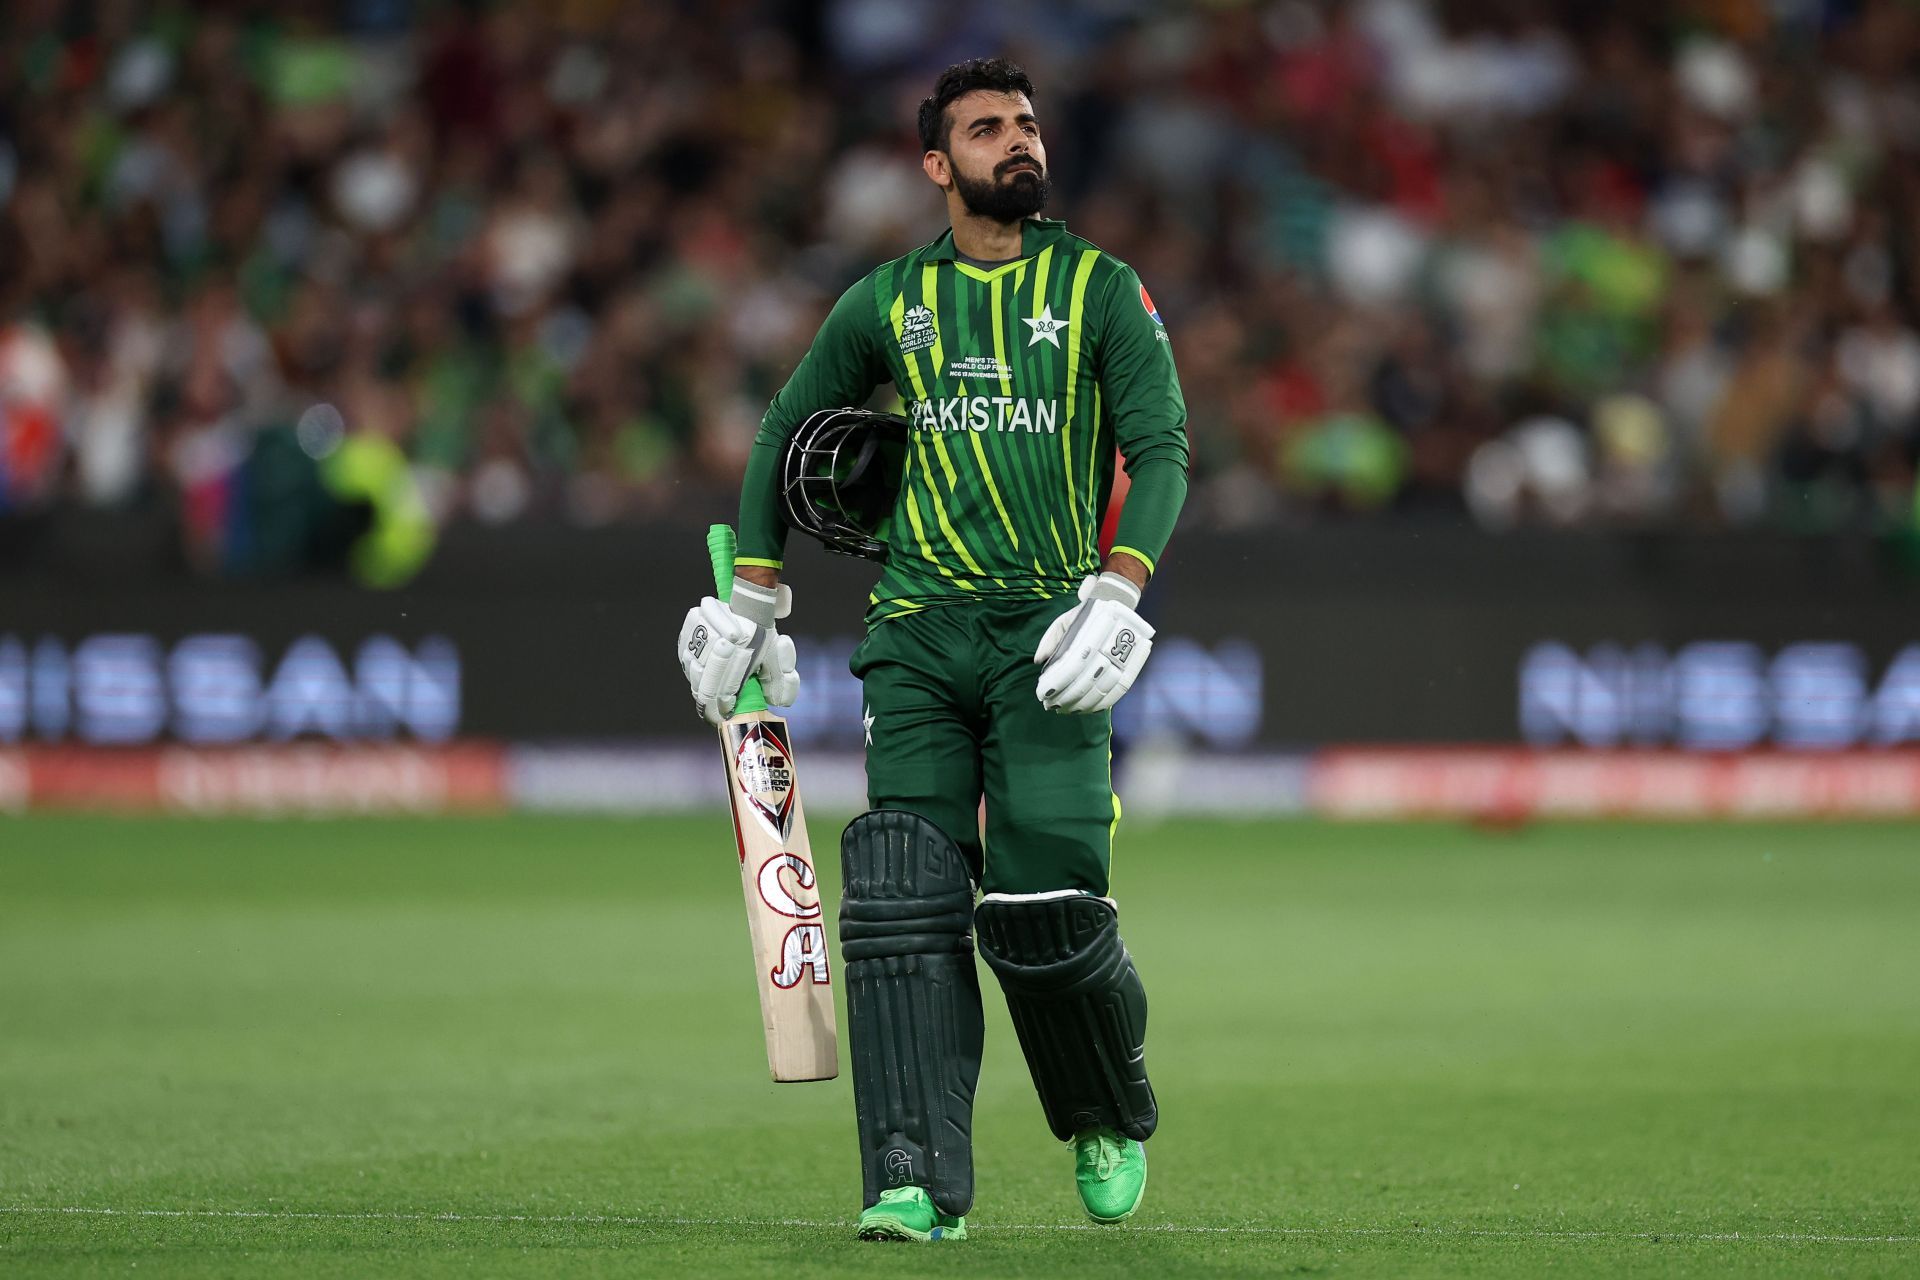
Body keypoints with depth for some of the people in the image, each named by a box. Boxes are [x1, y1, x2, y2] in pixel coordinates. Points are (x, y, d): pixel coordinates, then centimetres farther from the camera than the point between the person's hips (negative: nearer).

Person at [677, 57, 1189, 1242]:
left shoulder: (1101, 289, 6)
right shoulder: (888, 302, 13)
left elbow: (1162, 447, -2)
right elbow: (788, 432, 23)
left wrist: (1119, 589, -18)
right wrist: (751, 600, 17)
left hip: (1047, 634, -2)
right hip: (916, 640, 2)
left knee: (1045, 909, -11)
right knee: (903, 904, -10)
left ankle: (1113, 1121, 18)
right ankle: (918, 1183, -11)